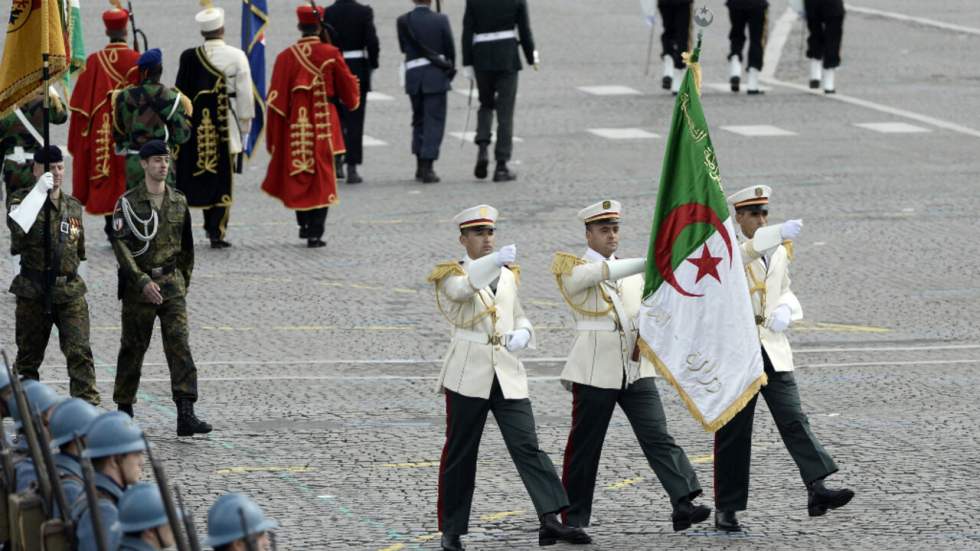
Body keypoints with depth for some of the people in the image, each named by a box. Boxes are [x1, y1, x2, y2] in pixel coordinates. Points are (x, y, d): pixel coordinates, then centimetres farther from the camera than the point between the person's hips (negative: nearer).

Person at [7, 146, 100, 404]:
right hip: (33, 292, -2)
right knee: (28, 355, 7)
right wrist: (39, 191, -22)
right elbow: (16, 225, -24)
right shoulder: (23, 198, -1)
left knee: (80, 351, -11)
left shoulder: (73, 206, 12)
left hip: (70, 292, 2)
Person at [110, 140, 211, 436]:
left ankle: (186, 415, -18)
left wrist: (183, 280, 17)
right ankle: (124, 409, 23)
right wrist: (143, 281, -20)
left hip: (172, 283, 3)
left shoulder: (178, 201, 8)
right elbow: (121, 246, -12)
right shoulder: (128, 202, -5)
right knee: (133, 348, 7)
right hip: (138, 285, -2)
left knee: (179, 345, -10)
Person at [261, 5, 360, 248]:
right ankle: (315, 233, -2)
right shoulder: (331, 55, -8)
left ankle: (304, 224, 25)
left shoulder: (285, 57, -5)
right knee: (322, 178, 4)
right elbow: (348, 91, 1)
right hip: (324, 127, -2)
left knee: (297, 177, 19)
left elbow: (276, 100, -4)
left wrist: (273, 139, 1)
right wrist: (352, 100, 26)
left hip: (294, 128, 2)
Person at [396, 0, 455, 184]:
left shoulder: (403, 21, -2)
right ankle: (427, 168, -9)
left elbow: (404, 47, 5)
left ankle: (420, 167, 20)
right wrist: (450, 71, 15)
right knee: (434, 121, 0)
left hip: (413, 77, 3)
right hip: (437, 77, -3)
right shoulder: (441, 20, -6)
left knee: (419, 120, 17)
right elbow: (450, 49, 0)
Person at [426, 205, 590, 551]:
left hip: (508, 373, 4)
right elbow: (462, 288, -24)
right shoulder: (451, 275, 0)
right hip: (468, 375, -3)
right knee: (460, 454, 4)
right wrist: (496, 261, -40)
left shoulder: (508, 275, 17)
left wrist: (523, 334, 0)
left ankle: (551, 520, -20)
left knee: (528, 447, -10)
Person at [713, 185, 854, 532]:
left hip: (773, 349, 4)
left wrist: (785, 310, -3)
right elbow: (734, 259, -29)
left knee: (794, 420, -11)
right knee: (733, 433, 2)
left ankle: (817, 490, -21)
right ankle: (726, 509, 9)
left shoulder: (779, 251, 12)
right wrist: (778, 234, -44)